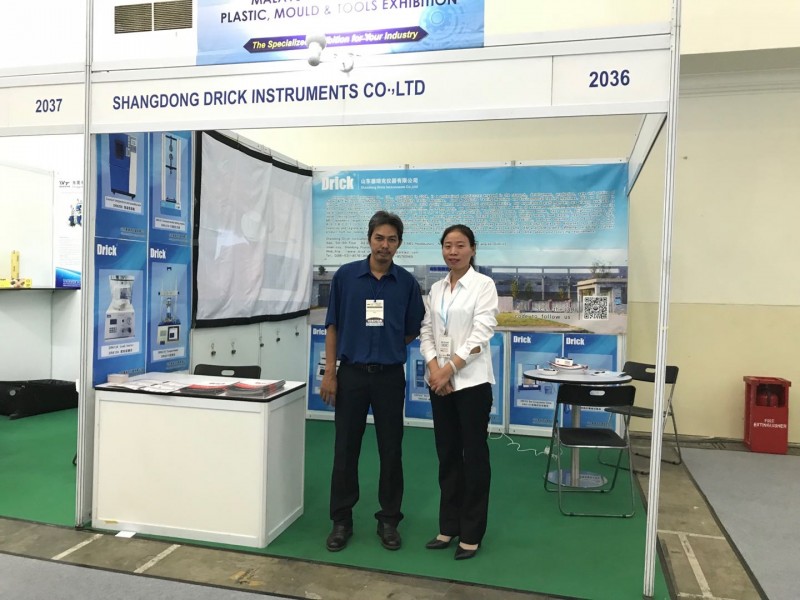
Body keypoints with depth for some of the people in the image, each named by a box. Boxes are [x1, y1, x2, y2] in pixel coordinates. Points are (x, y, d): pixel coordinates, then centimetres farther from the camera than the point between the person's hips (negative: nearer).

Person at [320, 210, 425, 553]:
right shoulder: (345, 276, -1)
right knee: (345, 450, 7)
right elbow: (333, 326, 0)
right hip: (351, 373, 0)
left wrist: (386, 348, 4)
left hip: (390, 376, 1)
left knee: (391, 451, 8)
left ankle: (389, 520, 23)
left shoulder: (407, 282, 1)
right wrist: (329, 372, -4)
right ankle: (342, 520, 21)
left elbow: (413, 331, 9)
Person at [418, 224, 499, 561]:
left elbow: (481, 334, -13)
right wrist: (434, 368, -9)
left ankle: (471, 534, 15)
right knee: (447, 455, 12)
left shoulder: (484, 285, -4)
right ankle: (449, 526, 25)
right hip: (439, 381, 5)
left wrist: (450, 367, -17)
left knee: (474, 456, 3)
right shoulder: (436, 289, 11)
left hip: (471, 380, -5)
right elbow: (426, 332, 7)